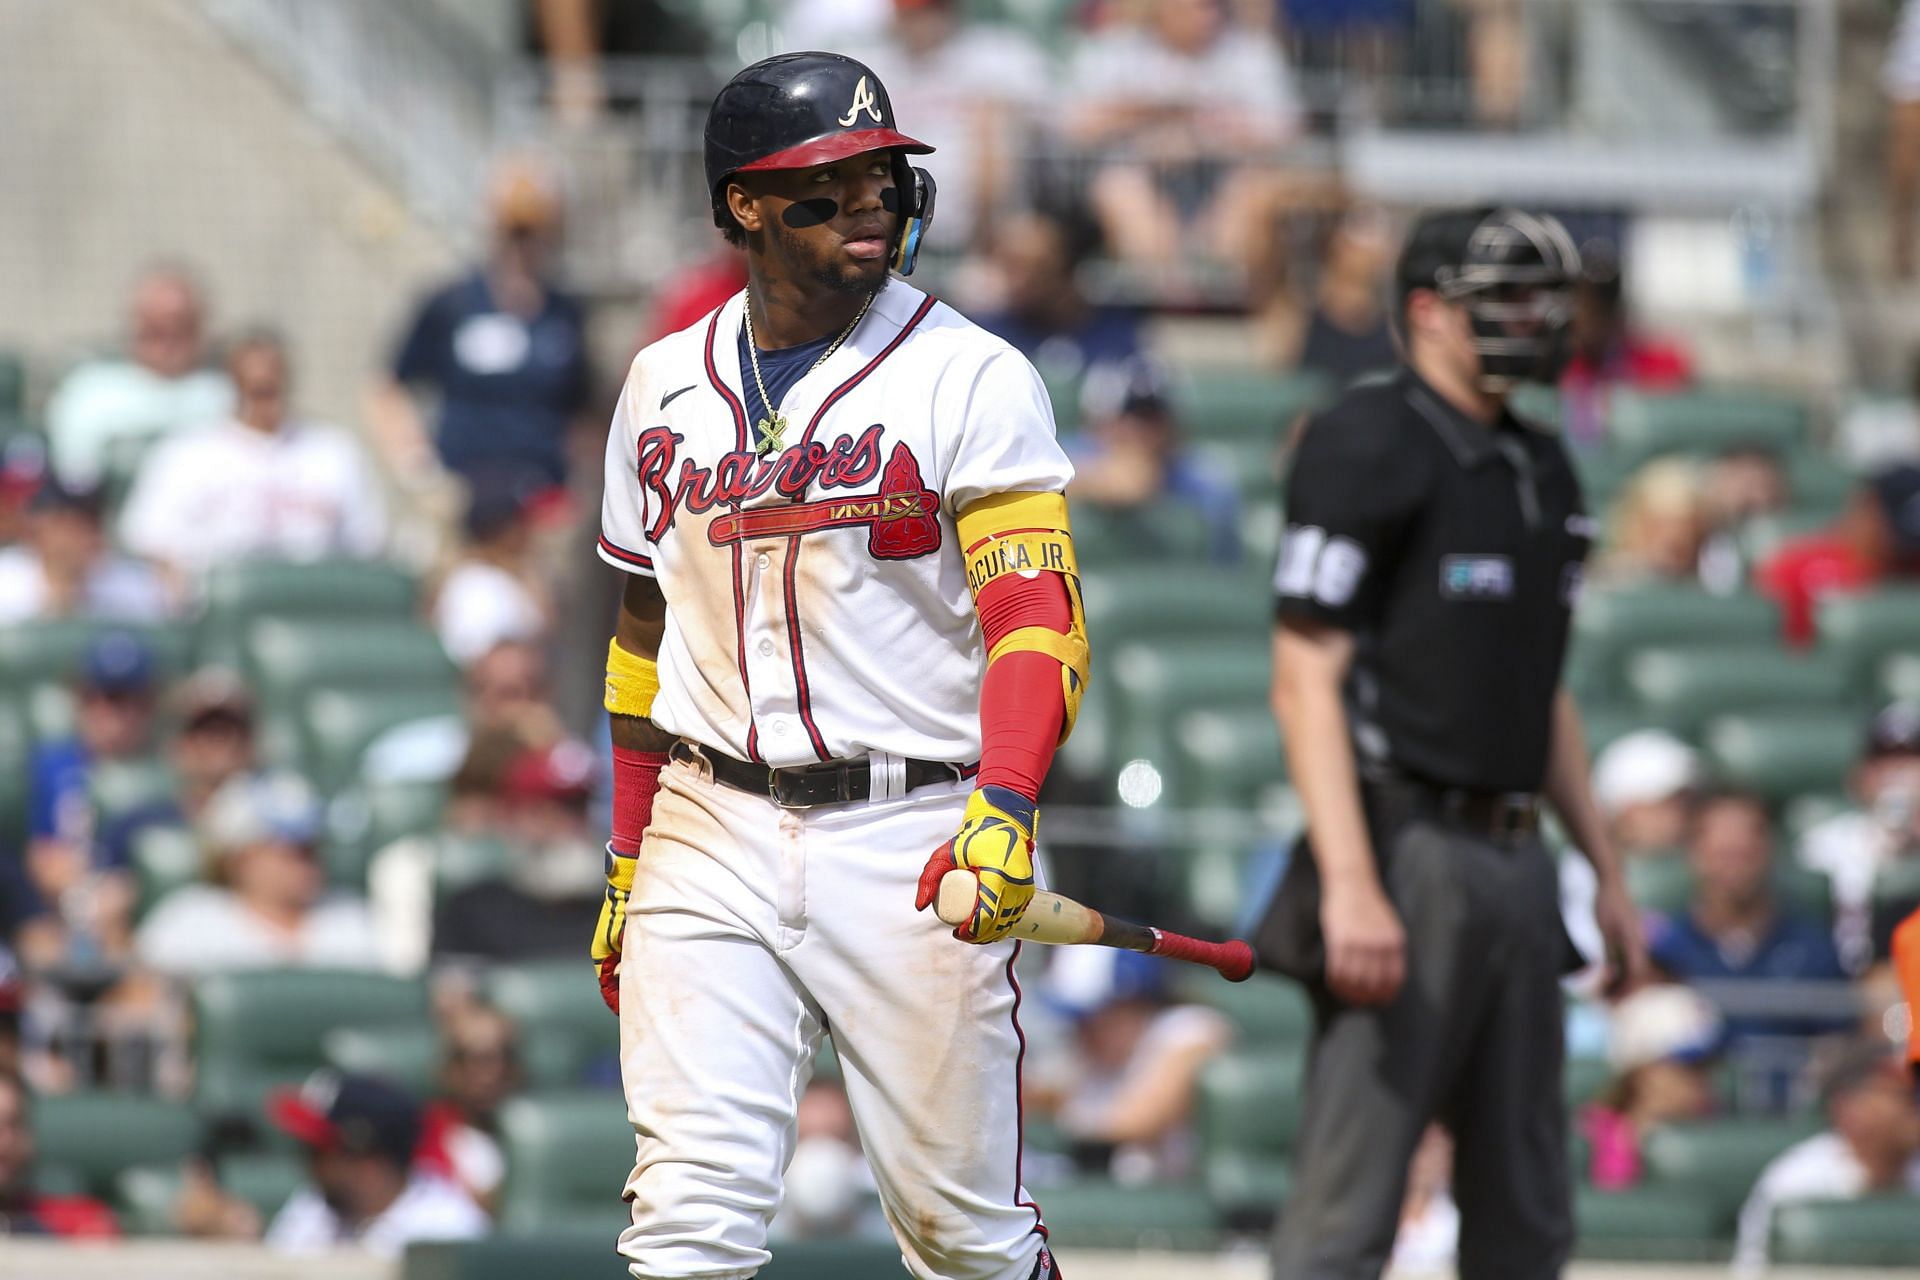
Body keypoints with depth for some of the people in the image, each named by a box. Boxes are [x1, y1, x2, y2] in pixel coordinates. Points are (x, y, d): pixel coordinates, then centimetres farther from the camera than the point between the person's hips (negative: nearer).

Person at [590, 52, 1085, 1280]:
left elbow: (1038, 616, -13)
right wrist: (628, 861, 18)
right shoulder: (664, 387, 12)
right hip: (714, 838, 3)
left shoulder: (971, 377, -4)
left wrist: (1005, 809, -29)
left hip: (914, 840, -3)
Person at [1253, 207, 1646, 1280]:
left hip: (1517, 866, 8)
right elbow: (1307, 679, -13)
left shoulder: (1542, 469, 18)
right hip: (1409, 853, -8)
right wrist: (1351, 887, -22)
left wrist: (1607, 870, 20)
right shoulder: (1367, 447, -7)